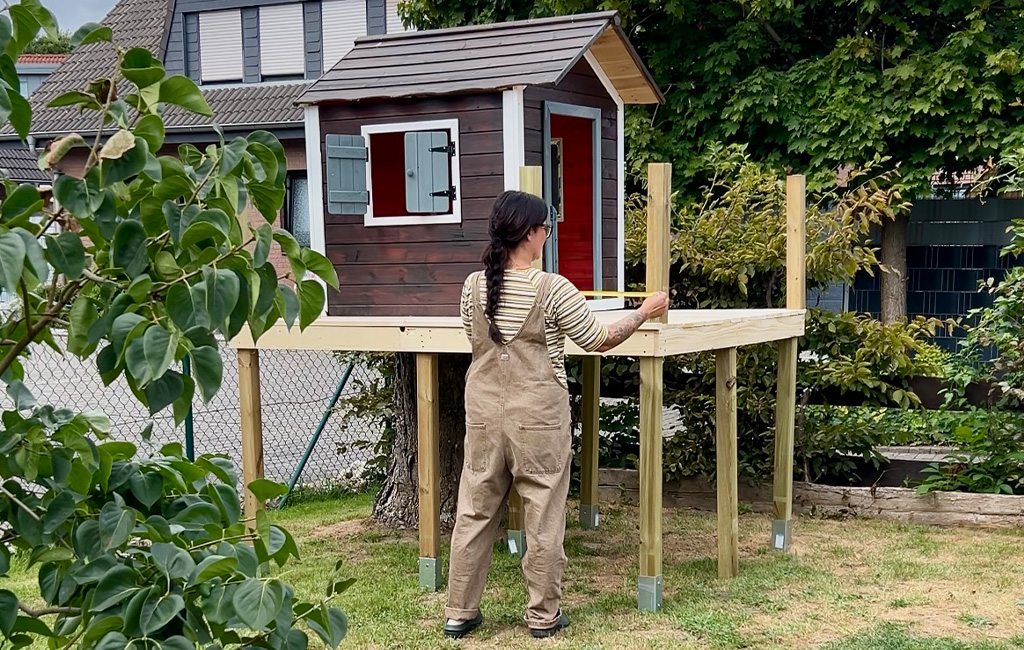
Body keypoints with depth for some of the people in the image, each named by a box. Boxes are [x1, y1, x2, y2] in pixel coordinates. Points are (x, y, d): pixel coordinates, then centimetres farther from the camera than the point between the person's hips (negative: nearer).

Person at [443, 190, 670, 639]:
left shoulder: (473, 287, 0)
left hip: (484, 414, 4)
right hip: (538, 418, -4)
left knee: (474, 512, 11)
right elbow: (599, 341, -3)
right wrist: (644, 313, 11)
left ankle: (459, 614, 18)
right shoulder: (552, 289, -13)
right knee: (543, 516, 8)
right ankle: (543, 615, 18)